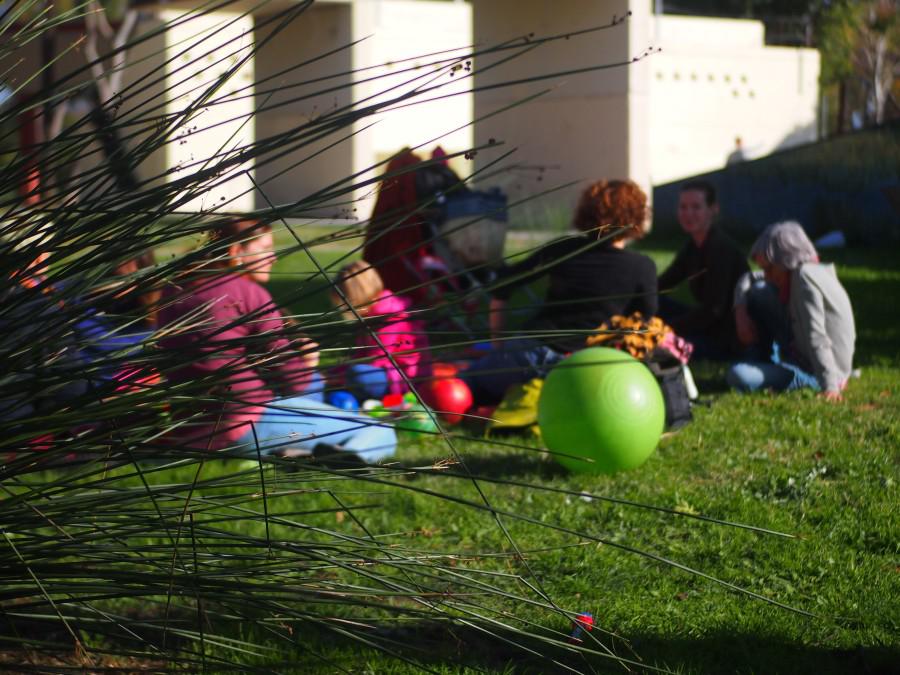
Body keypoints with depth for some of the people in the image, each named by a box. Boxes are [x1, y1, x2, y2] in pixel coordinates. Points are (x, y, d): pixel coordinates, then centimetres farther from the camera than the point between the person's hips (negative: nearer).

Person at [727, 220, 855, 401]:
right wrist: (741, 310, -2)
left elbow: (816, 337, -29)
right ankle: (762, 364, 14)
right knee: (758, 292, 9)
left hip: (815, 373, -10)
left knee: (738, 376, -29)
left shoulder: (805, 276, -22)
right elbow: (748, 281, 18)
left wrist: (830, 385, -34)